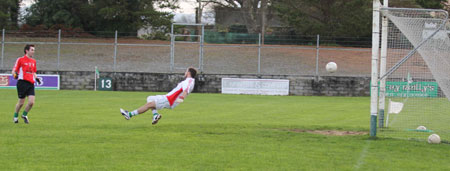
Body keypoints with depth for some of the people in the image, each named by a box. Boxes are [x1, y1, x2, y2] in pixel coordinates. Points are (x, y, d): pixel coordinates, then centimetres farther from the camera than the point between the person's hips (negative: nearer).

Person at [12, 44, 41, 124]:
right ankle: (15, 116, 23)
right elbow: (13, 71, 0)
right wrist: (15, 75, -23)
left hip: (31, 84, 5)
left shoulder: (33, 61, 17)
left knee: (31, 102, -8)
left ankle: (24, 115, 17)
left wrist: (36, 78, 10)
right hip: (22, 82, -5)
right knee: (21, 102, -1)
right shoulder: (20, 59, -1)